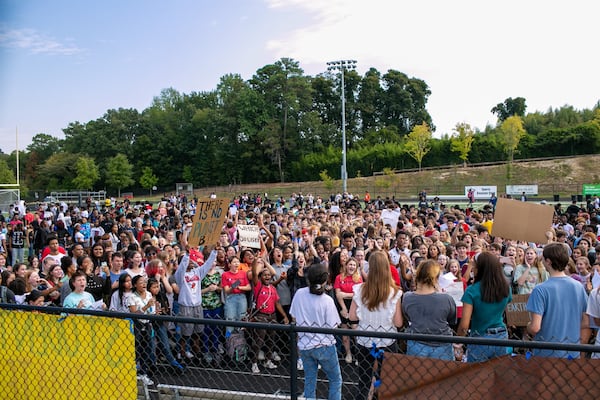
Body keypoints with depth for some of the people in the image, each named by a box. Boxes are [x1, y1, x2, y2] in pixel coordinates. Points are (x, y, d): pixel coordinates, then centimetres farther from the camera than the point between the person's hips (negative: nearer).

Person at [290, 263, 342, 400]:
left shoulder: (299, 293, -7)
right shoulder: (327, 300, -18)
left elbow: (293, 317, 4)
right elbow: (332, 327, -13)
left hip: (304, 345, 4)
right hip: (324, 346, -4)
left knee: (309, 380, 16)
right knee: (336, 380, 14)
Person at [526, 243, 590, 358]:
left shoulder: (540, 290, -17)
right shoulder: (579, 287, -1)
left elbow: (535, 328, -21)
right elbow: (586, 325, 5)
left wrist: (528, 327, 1)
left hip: (547, 353, -5)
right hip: (574, 354, 5)